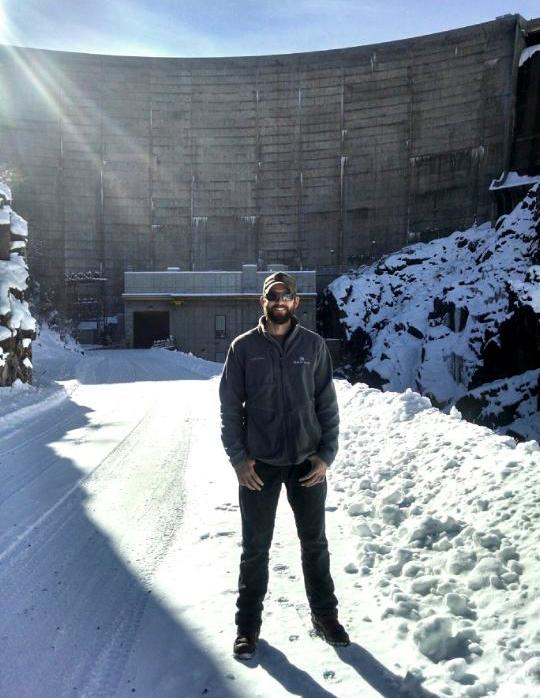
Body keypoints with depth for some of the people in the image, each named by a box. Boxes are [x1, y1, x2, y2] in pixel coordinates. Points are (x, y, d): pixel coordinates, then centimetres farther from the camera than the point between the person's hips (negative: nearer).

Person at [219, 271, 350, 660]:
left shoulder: (314, 345, -1)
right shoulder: (244, 347, -3)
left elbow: (327, 404, 1)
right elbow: (230, 407, -1)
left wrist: (326, 455, -6)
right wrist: (238, 457, -9)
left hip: (308, 463, 1)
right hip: (258, 465, -1)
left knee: (315, 543, 16)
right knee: (255, 547, 11)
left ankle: (325, 614, 35)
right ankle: (248, 623, 29)